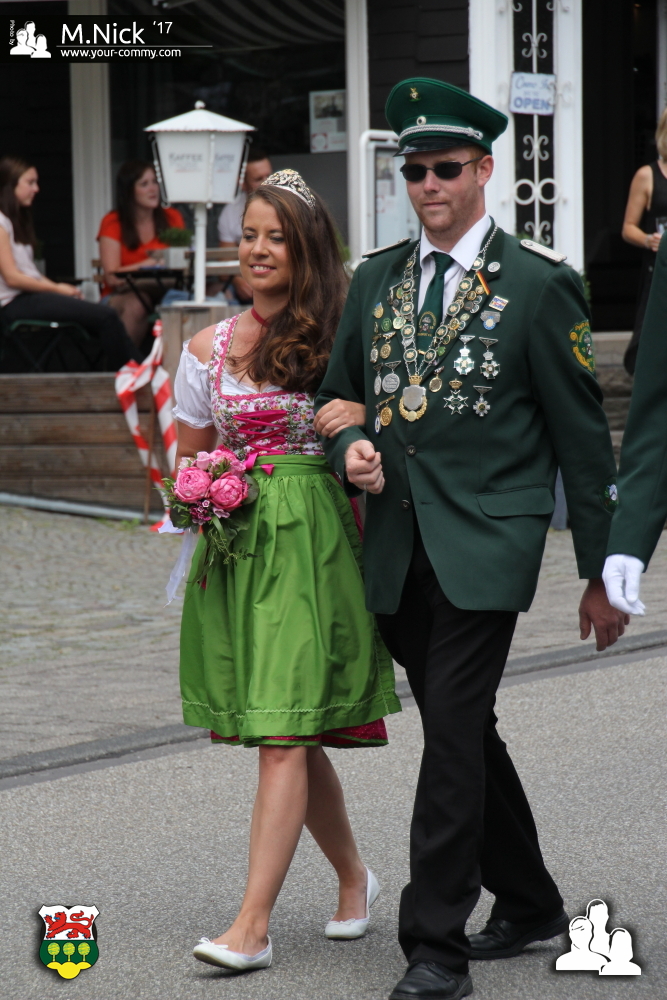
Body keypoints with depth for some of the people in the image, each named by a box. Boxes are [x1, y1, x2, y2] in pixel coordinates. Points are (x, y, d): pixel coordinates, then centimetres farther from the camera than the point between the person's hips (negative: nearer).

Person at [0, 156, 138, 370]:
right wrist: (56, 289, -8)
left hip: (30, 296, 9)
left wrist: (58, 287, 3)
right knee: (105, 316, -20)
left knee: (106, 317, -11)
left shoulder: (17, 219, 21)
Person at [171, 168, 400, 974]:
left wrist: (360, 417, -16)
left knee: (283, 736, -11)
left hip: (317, 542, -4)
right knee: (290, 737, 11)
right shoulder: (210, 347, 10)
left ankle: (253, 924, -14)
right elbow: (190, 458, 18)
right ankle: (352, 876, 33)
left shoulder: (343, 340, 3)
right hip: (236, 546, 4)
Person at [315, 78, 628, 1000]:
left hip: (486, 546, -6)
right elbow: (338, 394, 21)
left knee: (454, 730, -13)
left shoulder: (538, 284, -4)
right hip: (397, 549, 6)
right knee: (463, 731, 15)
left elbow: (582, 435, -2)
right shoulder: (375, 280, 12)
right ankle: (528, 903, 31)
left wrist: (600, 572, -1)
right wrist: (350, 448, -4)